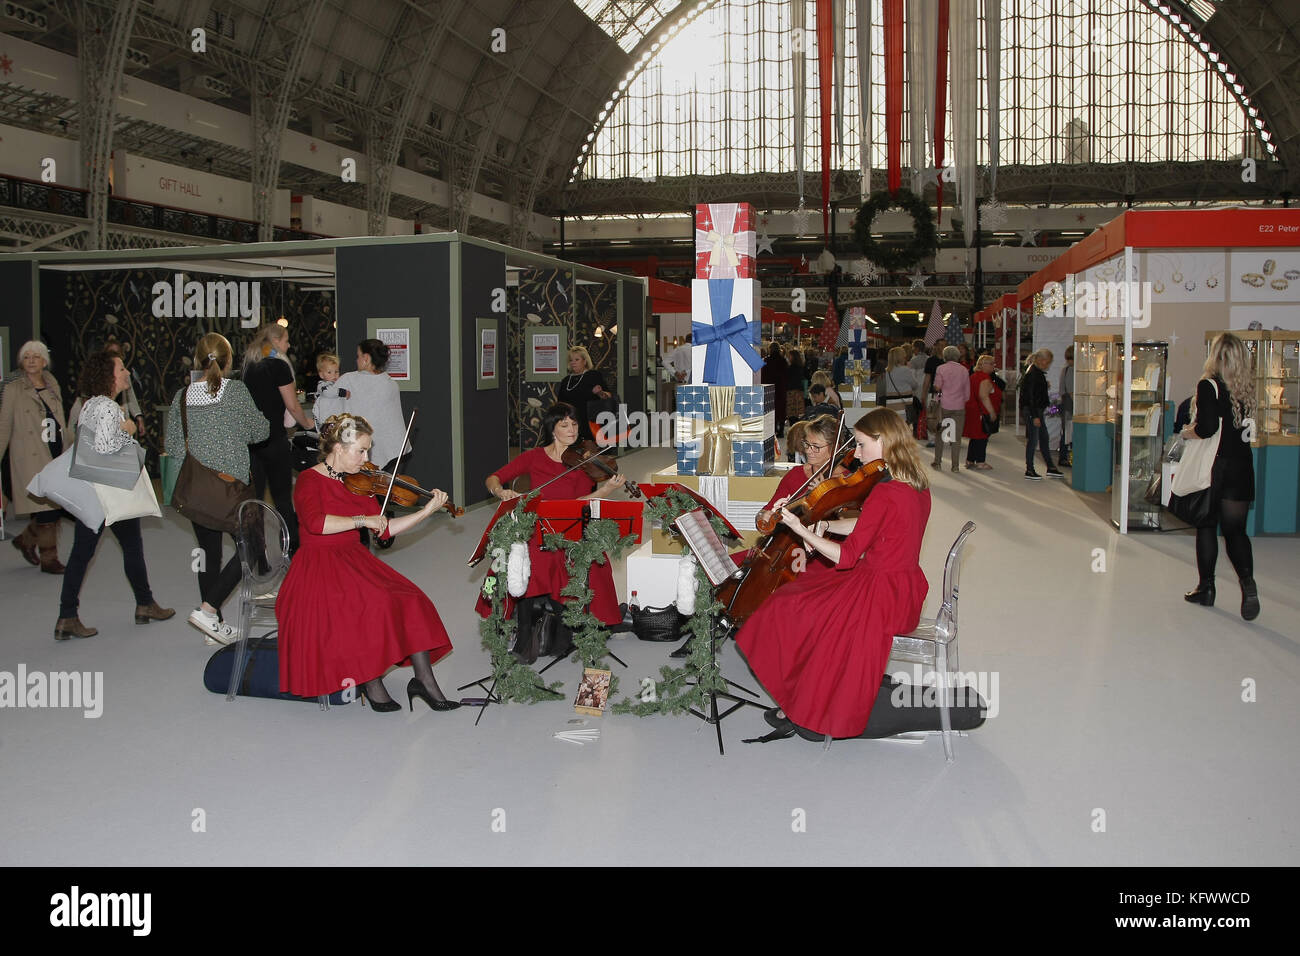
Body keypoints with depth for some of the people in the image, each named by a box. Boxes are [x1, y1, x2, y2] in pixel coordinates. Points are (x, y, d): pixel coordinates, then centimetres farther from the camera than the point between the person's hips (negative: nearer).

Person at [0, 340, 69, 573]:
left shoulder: (53, 387, 14)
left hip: (56, 456, 5)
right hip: (31, 459, -5)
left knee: (58, 506, 2)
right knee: (47, 509, -9)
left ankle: (26, 540, 27)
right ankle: (49, 560, 2)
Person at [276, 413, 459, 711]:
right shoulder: (310, 480, -7)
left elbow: (385, 529, 8)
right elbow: (316, 522, -27)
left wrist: (428, 511, 1)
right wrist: (361, 520, -25)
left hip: (356, 561, 7)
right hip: (319, 569, -6)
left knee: (411, 602, -15)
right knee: (373, 605, -30)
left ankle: (424, 680, -12)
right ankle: (371, 683, -14)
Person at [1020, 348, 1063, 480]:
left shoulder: (1038, 373, 14)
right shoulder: (1032, 374, -17)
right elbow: (1030, 396, -21)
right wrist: (1035, 416, -23)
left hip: (1038, 410, 10)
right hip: (1032, 411, -10)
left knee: (1044, 438, 14)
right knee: (1032, 440, -5)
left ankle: (1051, 468, 21)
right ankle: (1029, 470, 2)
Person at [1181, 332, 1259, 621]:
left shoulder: (1209, 385, -12)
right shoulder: (1249, 388, 3)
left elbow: (1207, 427, -20)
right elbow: (1250, 429, 6)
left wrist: (1187, 432, -2)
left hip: (1212, 465, -4)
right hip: (1241, 467, 4)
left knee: (1206, 526, 11)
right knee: (1235, 530, 7)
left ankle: (1206, 587, 18)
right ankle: (1247, 582, -15)